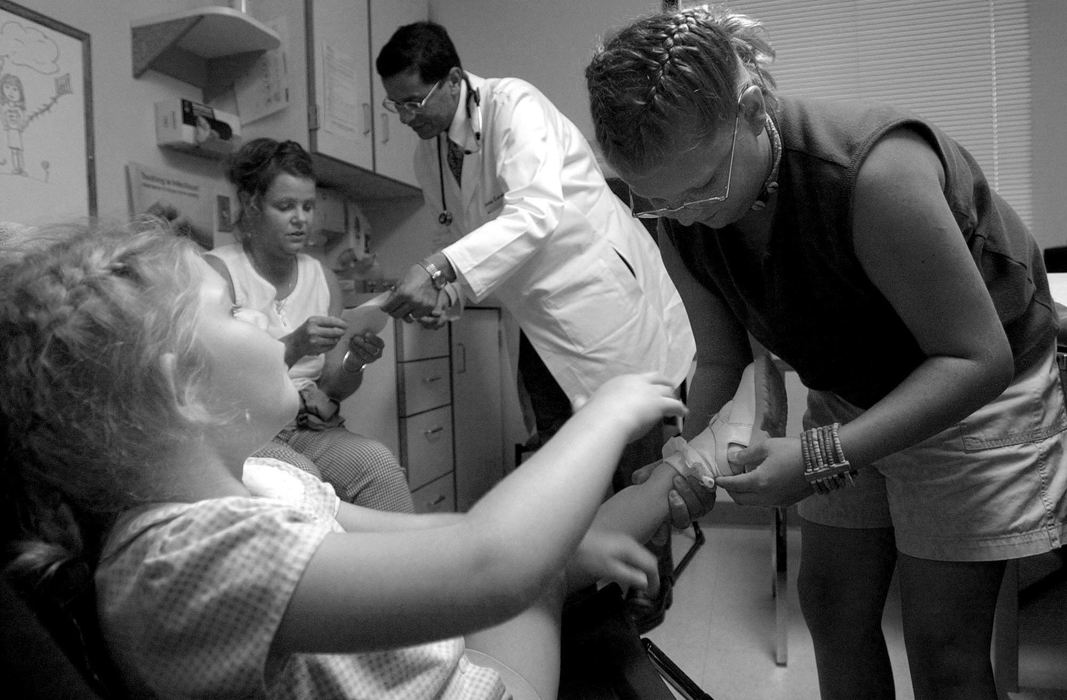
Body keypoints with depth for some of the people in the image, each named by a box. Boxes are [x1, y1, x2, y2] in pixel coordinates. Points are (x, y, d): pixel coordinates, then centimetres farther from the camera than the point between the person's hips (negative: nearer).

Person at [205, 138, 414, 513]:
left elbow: (334, 388, 9)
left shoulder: (323, 277, 11)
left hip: (311, 425, 4)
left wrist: (354, 362, -13)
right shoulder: (217, 270, -4)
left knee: (379, 462, -25)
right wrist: (294, 346, -28)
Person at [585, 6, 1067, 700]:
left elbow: (978, 358, -29)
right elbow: (719, 362, -5)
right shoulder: (683, 225, -15)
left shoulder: (874, 171, -35)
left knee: (941, 643, -2)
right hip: (848, 397, 5)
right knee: (831, 603, 9)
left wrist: (823, 455, -36)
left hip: (972, 389, -5)